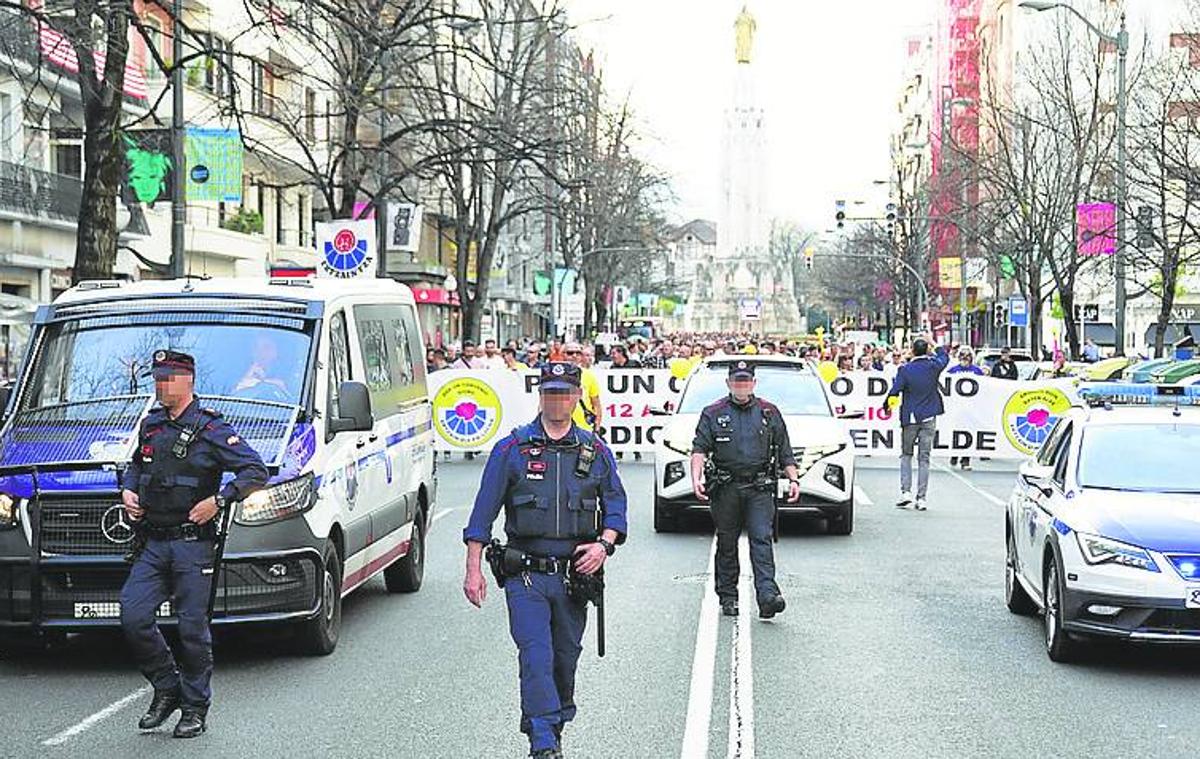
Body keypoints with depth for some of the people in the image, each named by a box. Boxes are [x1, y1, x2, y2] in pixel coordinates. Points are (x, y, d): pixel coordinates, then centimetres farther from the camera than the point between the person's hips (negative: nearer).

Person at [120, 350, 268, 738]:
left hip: (192, 544, -5)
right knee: (134, 616, -6)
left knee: (192, 627, -1)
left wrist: (219, 500, -18)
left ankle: (195, 708, 12)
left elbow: (255, 471, -8)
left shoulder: (210, 429, -5)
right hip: (152, 543, 5)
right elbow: (136, 465, 33)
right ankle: (167, 689, 13)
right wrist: (128, 490, 12)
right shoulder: (150, 424, 14)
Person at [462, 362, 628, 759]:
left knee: (565, 658, 12)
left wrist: (603, 544, -8)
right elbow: (484, 511, 1)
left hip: (574, 575, 3)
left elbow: (615, 506, 12)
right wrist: (473, 569, -4)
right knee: (536, 658, -13)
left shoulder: (596, 452, 8)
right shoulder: (511, 449, 1)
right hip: (526, 575, -3)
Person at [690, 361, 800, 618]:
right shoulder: (713, 414, 7)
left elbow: (784, 451, 15)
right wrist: (696, 479, -16)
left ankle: (768, 594, -20)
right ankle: (728, 598, 15)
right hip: (725, 488, 0)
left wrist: (793, 479, 5)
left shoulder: (769, 413, 12)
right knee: (727, 544, 6)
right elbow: (699, 449, -1)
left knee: (762, 539, -11)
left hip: (759, 488, 0)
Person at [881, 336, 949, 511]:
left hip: (910, 418, -2)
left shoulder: (905, 370, -11)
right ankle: (921, 497, 1)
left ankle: (906, 491, -1)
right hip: (929, 418, 2)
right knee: (924, 458, 4)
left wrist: (886, 405, 7)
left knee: (906, 454, 13)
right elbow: (944, 357, 18)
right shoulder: (934, 366, -4)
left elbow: (894, 391, -11)